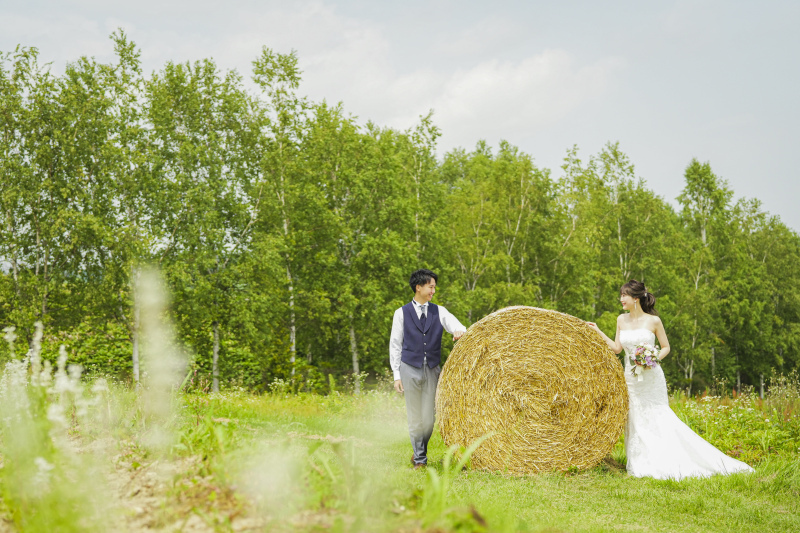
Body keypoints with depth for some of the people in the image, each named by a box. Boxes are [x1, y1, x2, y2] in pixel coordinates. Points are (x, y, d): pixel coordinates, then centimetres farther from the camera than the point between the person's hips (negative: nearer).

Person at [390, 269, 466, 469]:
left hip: (432, 370, 2)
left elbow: (457, 326, -4)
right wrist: (397, 375, -2)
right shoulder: (402, 313, 3)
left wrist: (459, 331, -30)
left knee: (428, 419, -1)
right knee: (415, 418, 2)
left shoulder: (439, 311, 9)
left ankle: (419, 452, 24)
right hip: (410, 369, -2)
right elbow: (395, 345, 3)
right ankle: (420, 459, 18)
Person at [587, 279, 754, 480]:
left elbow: (666, 347, 1)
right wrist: (598, 332, 4)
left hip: (651, 378, -5)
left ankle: (665, 464, 3)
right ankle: (641, 463, 15)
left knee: (658, 418, -4)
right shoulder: (621, 320, 6)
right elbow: (617, 348, 8)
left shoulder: (653, 321, -6)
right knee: (635, 420, 6)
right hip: (630, 378, 5)